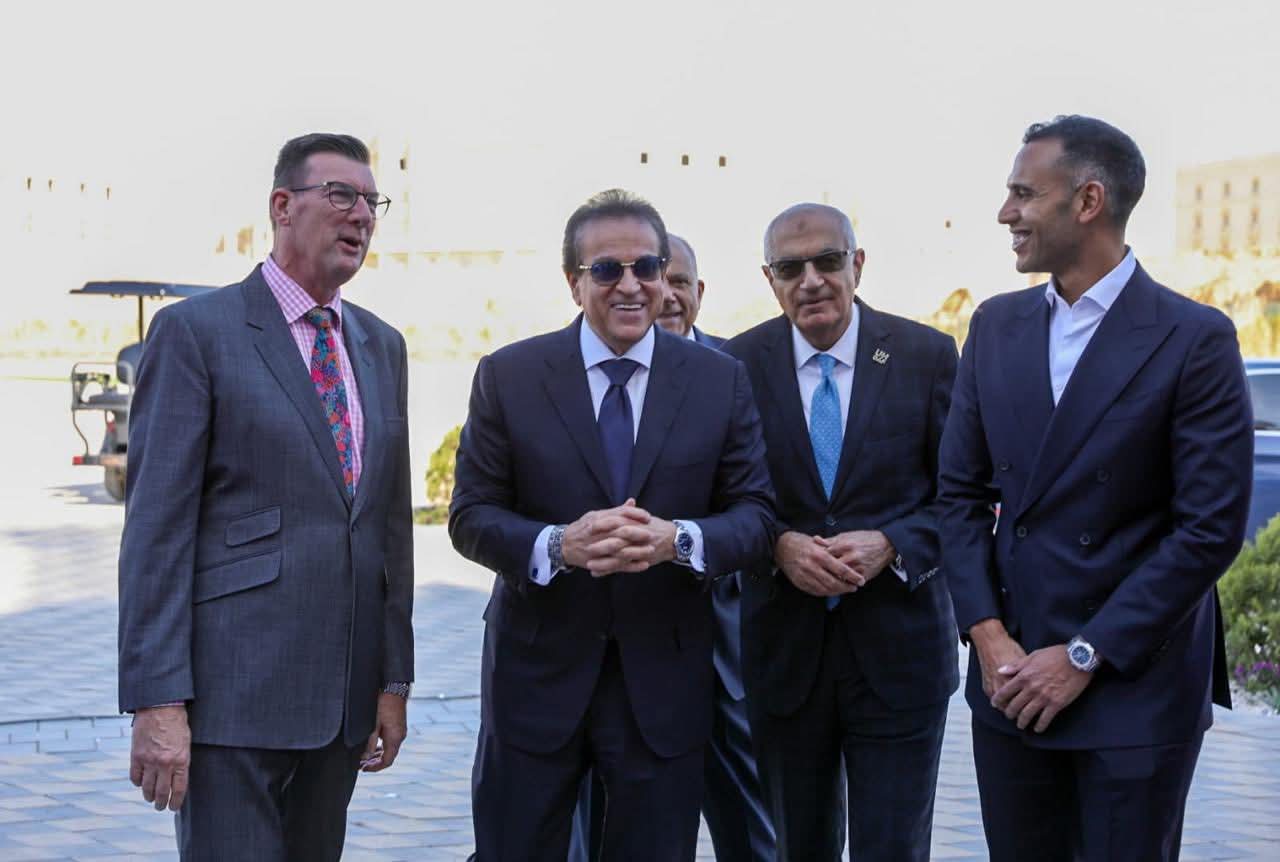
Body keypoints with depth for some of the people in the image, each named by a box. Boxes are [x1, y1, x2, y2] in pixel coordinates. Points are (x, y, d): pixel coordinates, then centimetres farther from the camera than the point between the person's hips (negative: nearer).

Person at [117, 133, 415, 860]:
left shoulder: (382, 346, 14)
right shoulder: (196, 331, -4)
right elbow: (157, 526, -9)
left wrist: (394, 678, 11)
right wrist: (156, 700, -15)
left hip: (343, 692, 6)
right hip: (231, 690, -6)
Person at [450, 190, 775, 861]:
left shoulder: (721, 381, 1)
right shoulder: (508, 377, -2)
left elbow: (756, 514, 0)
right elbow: (471, 515, -3)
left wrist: (678, 540, -21)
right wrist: (558, 545, -23)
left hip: (664, 680, 1)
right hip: (537, 673, -1)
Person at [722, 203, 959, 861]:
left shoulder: (927, 355, -3)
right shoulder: (738, 364, -2)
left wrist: (890, 546, -18)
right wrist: (778, 545, -17)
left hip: (898, 652, -1)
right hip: (784, 651, 2)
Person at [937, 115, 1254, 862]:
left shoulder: (1195, 339, -9)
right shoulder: (996, 326, 7)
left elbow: (1211, 527, -12)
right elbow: (962, 492, 7)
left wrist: (1085, 657, -13)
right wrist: (988, 634, -6)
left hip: (1136, 685, -4)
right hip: (1010, 673, 4)